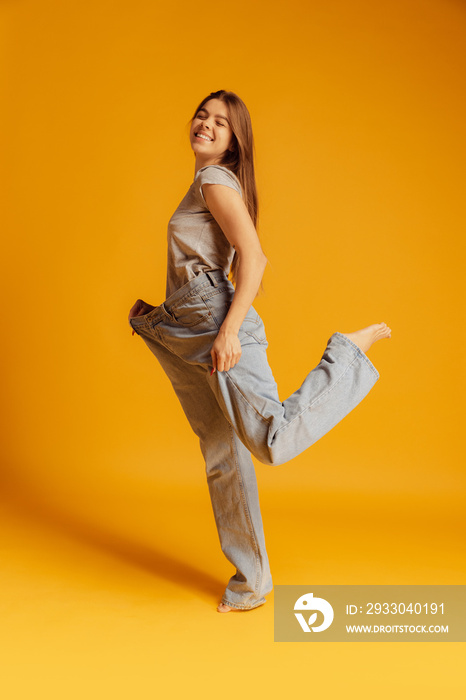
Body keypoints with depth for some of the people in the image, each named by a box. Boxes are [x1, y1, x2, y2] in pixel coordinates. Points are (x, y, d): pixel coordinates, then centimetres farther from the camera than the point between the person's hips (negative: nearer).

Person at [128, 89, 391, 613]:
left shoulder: (216, 181, -2)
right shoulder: (205, 185, 25)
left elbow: (253, 257, -14)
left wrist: (230, 328, -24)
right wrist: (156, 313, 27)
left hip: (218, 325, -9)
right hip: (187, 336, 9)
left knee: (274, 439, -22)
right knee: (221, 456, 7)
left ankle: (349, 352, 0)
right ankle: (251, 582, 16)